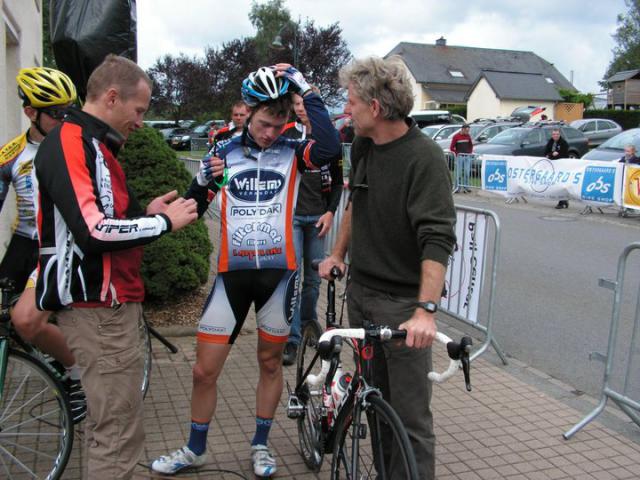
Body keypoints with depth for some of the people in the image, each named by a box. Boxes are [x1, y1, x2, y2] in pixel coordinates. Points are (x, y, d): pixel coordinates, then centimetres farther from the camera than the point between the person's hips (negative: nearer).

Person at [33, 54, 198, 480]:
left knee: (108, 424, 20)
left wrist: (146, 212, 7)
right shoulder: (70, 143, -15)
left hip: (109, 302, 11)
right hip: (99, 306, -11)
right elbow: (93, 232, -26)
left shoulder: (93, 144, 17)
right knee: (120, 435, -3)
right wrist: (165, 222, -15)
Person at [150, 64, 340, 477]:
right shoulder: (224, 154, 4)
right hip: (233, 274, 2)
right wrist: (205, 182, -15)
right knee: (205, 370, 5)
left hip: (278, 273, -1)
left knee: (270, 362, 14)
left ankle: (261, 446, 34)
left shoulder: (292, 152, -2)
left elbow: (331, 147, -25)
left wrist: (305, 90, -19)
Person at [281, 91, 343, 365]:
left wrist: (331, 211, 0)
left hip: (317, 217, 2)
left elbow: (337, 180, 10)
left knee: (313, 277, 10)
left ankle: (308, 321, 31)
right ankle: (291, 339, -5)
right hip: (290, 215, -2)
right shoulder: (285, 135, 0)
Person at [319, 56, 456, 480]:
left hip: (403, 303, -7)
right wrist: (338, 254, 23)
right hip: (361, 290, 7)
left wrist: (426, 309, -34)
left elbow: (438, 240, -25)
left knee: (411, 417, -1)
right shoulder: (363, 146, 6)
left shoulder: (425, 157, -18)